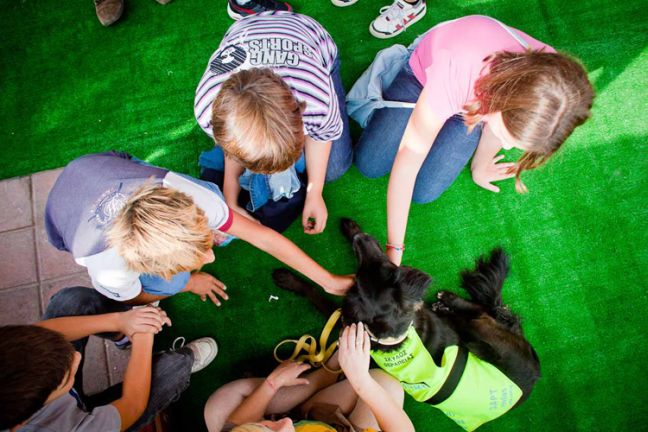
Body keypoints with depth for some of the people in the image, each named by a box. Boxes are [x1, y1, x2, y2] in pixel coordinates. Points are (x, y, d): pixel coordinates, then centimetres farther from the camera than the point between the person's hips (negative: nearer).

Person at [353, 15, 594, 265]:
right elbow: (410, 153, -38)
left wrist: (480, 167, 7)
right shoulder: (457, 69, -47)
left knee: (424, 192, -7)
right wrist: (394, 249, -35)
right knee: (369, 165, -3)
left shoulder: (548, 82, -34)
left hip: (475, 104, 2)